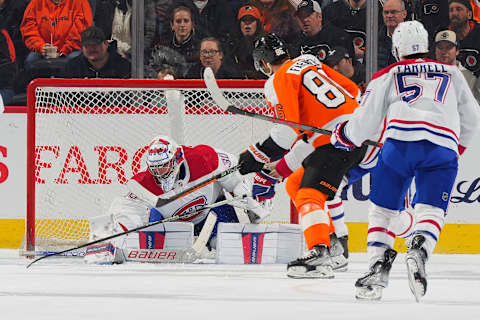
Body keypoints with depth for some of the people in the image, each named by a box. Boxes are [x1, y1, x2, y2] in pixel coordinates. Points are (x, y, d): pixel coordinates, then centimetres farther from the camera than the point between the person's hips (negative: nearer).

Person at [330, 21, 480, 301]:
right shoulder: (452, 74, 28)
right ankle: (419, 251, -31)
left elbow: (364, 122, 17)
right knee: (431, 213, -1)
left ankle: (379, 267, -3)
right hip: (443, 146, 1)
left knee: (382, 209, 12)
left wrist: (343, 136, 38)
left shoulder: (388, 76, 22)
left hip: (400, 143, -1)